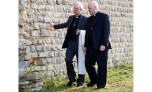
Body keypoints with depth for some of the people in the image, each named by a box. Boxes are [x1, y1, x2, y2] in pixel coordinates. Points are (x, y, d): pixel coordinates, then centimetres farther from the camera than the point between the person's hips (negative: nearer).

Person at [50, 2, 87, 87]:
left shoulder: (85, 19, -7)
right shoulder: (71, 18, 12)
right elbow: (66, 24, 30)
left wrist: (81, 32, -24)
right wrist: (55, 26, 41)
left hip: (79, 43, -5)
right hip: (70, 43, 5)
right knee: (68, 60, 0)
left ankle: (80, 81, 15)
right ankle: (72, 79, 18)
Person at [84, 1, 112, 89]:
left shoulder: (104, 17, -4)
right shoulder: (89, 19, 18)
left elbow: (106, 31, -11)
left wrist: (103, 44, -18)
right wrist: (86, 45, 12)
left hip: (101, 46, -7)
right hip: (91, 46, 7)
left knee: (102, 66, 0)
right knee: (88, 64, 7)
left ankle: (101, 83, 11)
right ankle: (94, 80, 26)